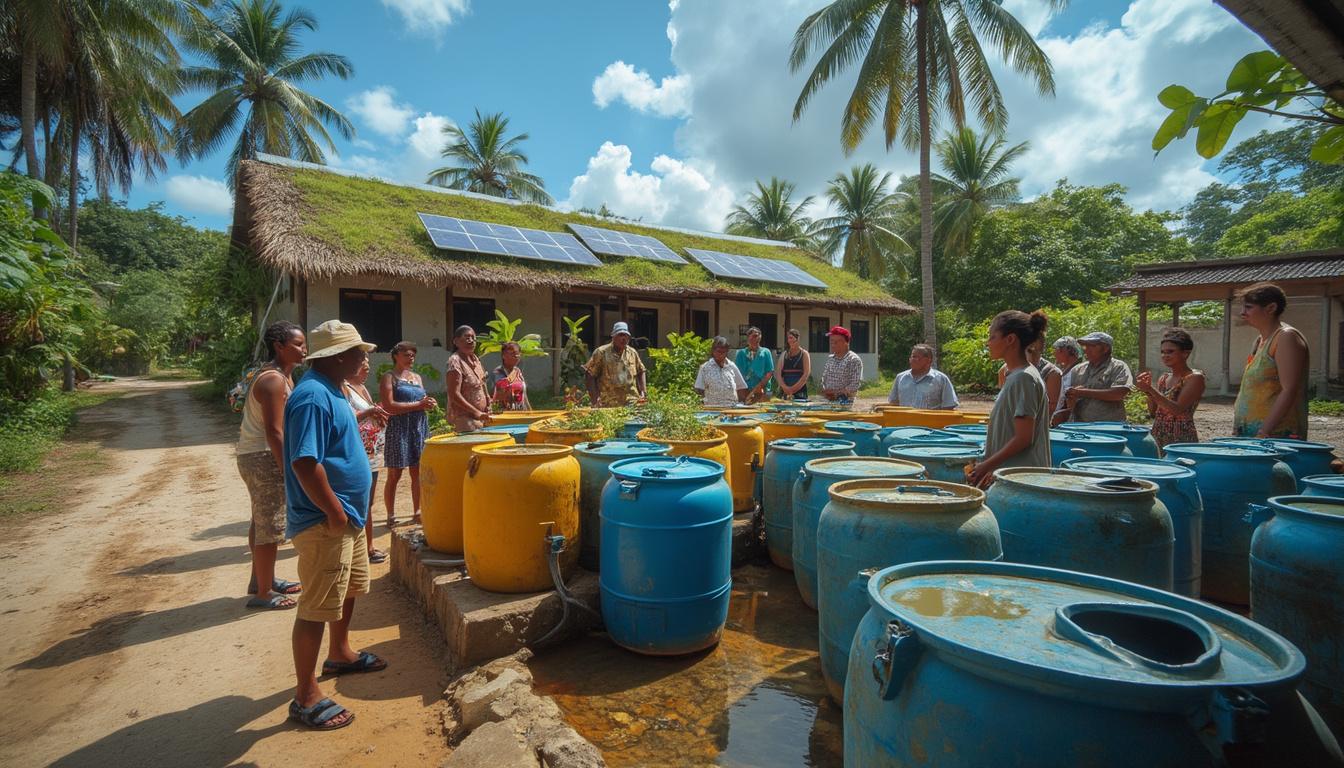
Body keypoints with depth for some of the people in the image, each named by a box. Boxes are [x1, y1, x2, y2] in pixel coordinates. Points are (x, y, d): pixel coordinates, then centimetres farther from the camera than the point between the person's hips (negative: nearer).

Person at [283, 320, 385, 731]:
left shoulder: (330, 390, 10)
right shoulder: (312, 396, -22)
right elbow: (305, 463, -28)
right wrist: (335, 512, -21)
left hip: (348, 518, 10)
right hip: (324, 524, -10)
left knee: (348, 591, 24)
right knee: (316, 608, 1)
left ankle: (339, 654, 44)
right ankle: (306, 697, 14)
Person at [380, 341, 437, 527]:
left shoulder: (417, 377, 18)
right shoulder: (388, 377, -3)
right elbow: (388, 406, -14)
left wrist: (428, 403, -1)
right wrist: (418, 405, -16)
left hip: (419, 428, 6)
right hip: (399, 429, -6)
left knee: (418, 473, 8)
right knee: (394, 475, 0)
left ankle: (417, 512, 17)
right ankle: (391, 516, 10)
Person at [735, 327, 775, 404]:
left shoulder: (766, 352, 9)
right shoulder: (741, 353, 9)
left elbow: (770, 372, 3)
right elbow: (739, 373, 3)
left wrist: (760, 386, -10)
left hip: (763, 390, 0)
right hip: (746, 391, 0)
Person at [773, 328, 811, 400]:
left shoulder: (804, 354, 4)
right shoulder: (784, 355, 13)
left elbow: (806, 374, -5)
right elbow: (778, 373, 5)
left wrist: (794, 388, -13)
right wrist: (785, 387, -11)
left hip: (800, 391, -3)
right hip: (785, 392, 3)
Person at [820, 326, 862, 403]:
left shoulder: (854, 360, -6)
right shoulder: (830, 359, 14)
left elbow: (855, 385, -12)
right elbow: (823, 379, 16)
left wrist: (836, 393, -16)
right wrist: (825, 392, -4)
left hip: (845, 402, -5)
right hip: (828, 401, 6)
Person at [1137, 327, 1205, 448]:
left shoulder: (1195, 378, -7)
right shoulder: (1164, 378, 10)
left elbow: (1178, 409, -18)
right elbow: (1153, 413, 10)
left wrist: (1151, 390, -22)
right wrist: (1148, 392, -4)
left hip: (1182, 439, -6)